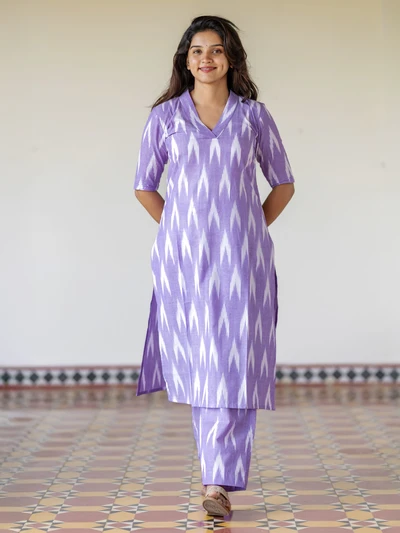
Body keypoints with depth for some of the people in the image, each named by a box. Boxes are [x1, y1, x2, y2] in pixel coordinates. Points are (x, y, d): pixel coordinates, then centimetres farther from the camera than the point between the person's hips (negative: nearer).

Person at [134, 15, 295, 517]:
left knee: (234, 363, -7)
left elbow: (283, 183, 13)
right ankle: (219, 462, 26)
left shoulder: (254, 115, 5)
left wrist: (252, 230, 5)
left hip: (241, 256, -1)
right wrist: (179, 231, 6)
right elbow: (144, 185, 13)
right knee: (197, 362, 6)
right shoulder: (165, 116, 6)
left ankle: (219, 483, -5)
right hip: (183, 256, 1)